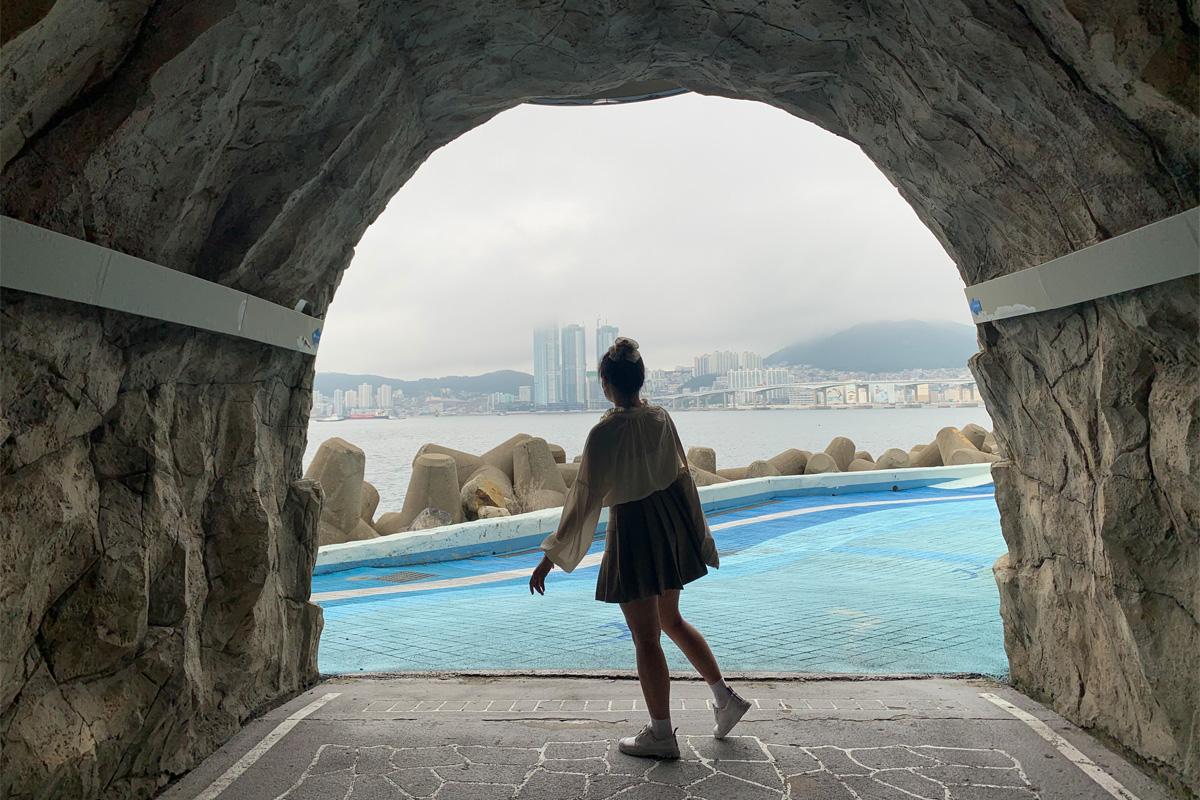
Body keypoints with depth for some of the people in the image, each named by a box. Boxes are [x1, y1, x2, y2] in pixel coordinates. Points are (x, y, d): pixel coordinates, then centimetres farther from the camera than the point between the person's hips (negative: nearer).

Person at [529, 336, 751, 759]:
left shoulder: (606, 431, -20)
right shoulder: (661, 417, -1)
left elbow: (584, 498, -19)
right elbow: (682, 474, 6)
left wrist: (550, 558, -11)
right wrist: (699, 533, 18)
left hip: (634, 531, -7)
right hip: (672, 524, 7)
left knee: (646, 638, 8)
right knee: (670, 620, 26)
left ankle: (661, 735, 22)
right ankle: (724, 696, 30)